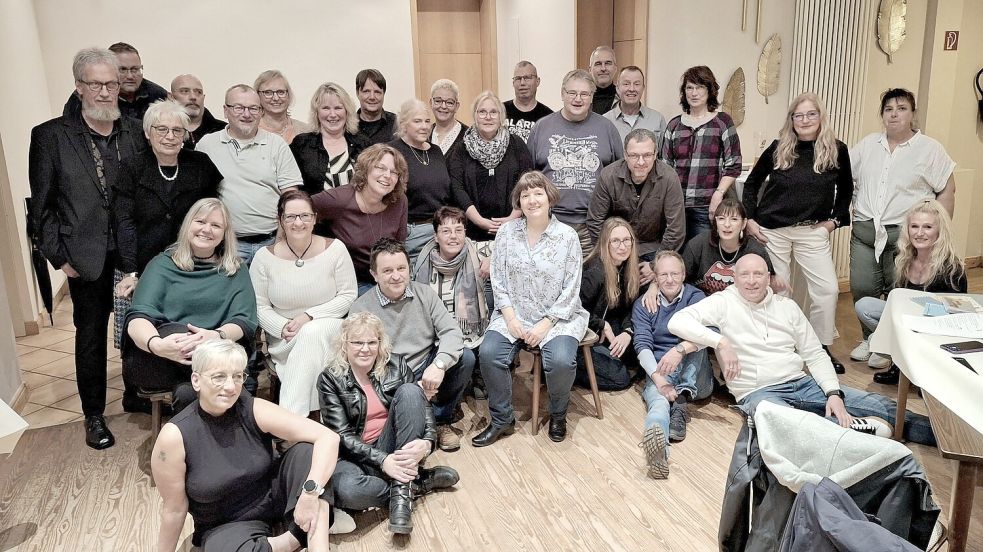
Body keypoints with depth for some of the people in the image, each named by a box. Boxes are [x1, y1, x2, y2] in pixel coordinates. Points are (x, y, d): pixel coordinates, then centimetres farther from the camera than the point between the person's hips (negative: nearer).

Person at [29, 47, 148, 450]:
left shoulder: (136, 134, 2)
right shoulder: (50, 136, -4)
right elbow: (43, 205, -2)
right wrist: (59, 257, -5)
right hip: (86, 258, -1)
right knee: (91, 336, 11)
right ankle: (93, 415, 26)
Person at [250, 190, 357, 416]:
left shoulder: (334, 248, -4)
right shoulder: (265, 257, -1)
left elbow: (348, 296, -3)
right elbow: (259, 307, 2)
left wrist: (309, 316, -13)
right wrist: (283, 328, -17)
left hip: (328, 328, -1)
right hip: (283, 339, 1)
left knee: (312, 332, -35)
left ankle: (289, 416, -36)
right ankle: (295, 418, -26)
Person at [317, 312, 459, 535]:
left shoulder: (396, 365, 0)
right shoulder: (330, 379, -7)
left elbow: (422, 406, -5)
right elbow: (342, 435, -13)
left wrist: (426, 442, -28)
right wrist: (382, 460, -27)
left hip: (399, 449, 3)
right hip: (357, 456, -2)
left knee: (409, 391, -23)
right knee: (347, 490, -38)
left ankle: (401, 488, -25)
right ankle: (416, 483, -13)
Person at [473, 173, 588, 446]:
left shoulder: (567, 236, -4)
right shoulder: (506, 232, 2)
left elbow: (571, 290, -5)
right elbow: (498, 280, 3)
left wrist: (545, 325, -14)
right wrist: (510, 318, -10)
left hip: (557, 316, -2)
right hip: (513, 314, 2)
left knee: (561, 361, -29)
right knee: (489, 354, -24)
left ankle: (558, 415, 4)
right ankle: (502, 420, -2)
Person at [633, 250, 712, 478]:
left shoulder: (695, 297, 4)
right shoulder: (643, 305, 8)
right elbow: (643, 345, -6)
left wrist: (680, 350, -34)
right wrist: (659, 379, -25)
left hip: (696, 376, 1)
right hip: (659, 372, -1)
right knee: (659, 401, -34)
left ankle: (683, 397, -31)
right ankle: (655, 438, -67)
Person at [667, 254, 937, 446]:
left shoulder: (787, 306, 13)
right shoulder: (724, 303, -1)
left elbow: (815, 355, 13)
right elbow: (677, 321, -14)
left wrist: (834, 393, -4)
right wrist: (720, 342, -23)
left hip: (804, 383, 5)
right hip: (759, 392, -5)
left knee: (881, 405, -10)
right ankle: (854, 427, -33)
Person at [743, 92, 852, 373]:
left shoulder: (837, 150, 0)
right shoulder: (778, 148, -1)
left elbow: (845, 190, 14)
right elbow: (751, 183, 9)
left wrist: (835, 219, 3)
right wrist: (749, 218, 1)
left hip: (812, 231, 1)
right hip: (772, 230, 0)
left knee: (827, 289, -5)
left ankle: (822, 347, 13)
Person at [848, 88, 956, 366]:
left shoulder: (930, 149, 0)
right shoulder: (868, 144, 10)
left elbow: (947, 191, 1)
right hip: (864, 232, 4)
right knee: (861, 289, 4)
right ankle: (870, 339, 24)